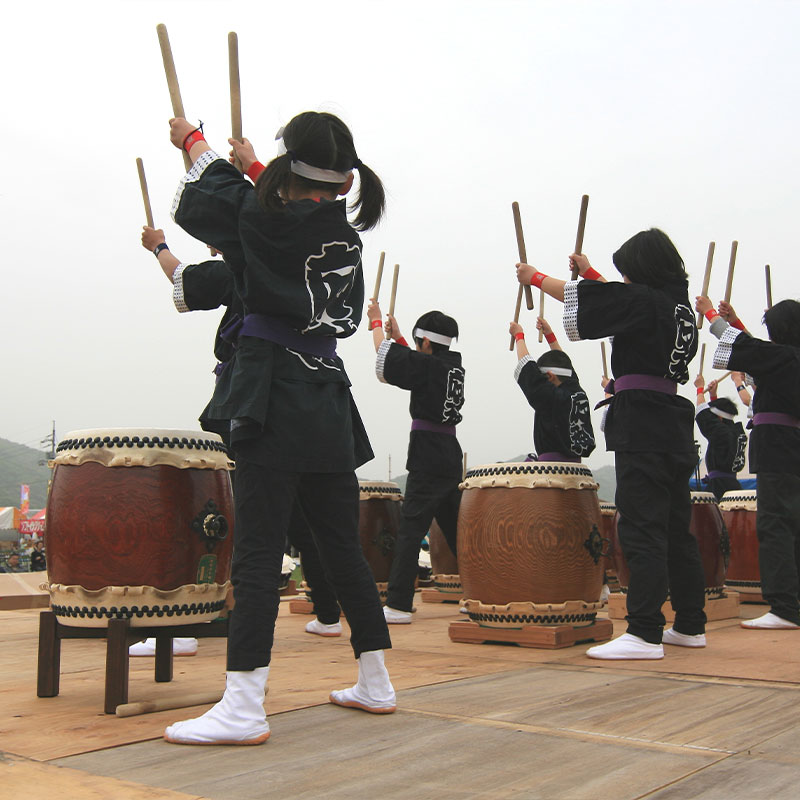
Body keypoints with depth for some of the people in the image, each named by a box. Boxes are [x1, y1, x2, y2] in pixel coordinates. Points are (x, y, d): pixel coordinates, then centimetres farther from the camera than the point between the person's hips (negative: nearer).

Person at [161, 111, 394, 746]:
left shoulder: (259, 215, -7)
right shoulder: (347, 235, 10)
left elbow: (200, 199, 13)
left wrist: (193, 141, 32)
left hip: (272, 395, -6)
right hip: (328, 399, 7)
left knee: (258, 551, -7)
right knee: (343, 549, 13)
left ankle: (244, 707, -7)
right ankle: (375, 685, 24)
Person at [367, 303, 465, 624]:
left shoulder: (428, 366, -10)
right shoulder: (453, 366, 12)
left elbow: (385, 355, -4)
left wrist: (376, 322, 11)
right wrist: (397, 335, 30)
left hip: (427, 456, -8)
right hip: (450, 454, 8)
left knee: (411, 529, -8)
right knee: (454, 528, 15)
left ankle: (398, 605, -10)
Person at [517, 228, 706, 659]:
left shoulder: (642, 300, -10)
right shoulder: (678, 304, 14)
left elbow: (580, 298, -4)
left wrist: (534, 277, 12)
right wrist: (589, 272, 42)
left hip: (641, 424, -9)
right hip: (674, 425, 9)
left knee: (641, 528, -11)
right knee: (675, 528, 14)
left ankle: (645, 634, -12)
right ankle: (690, 625, 22)